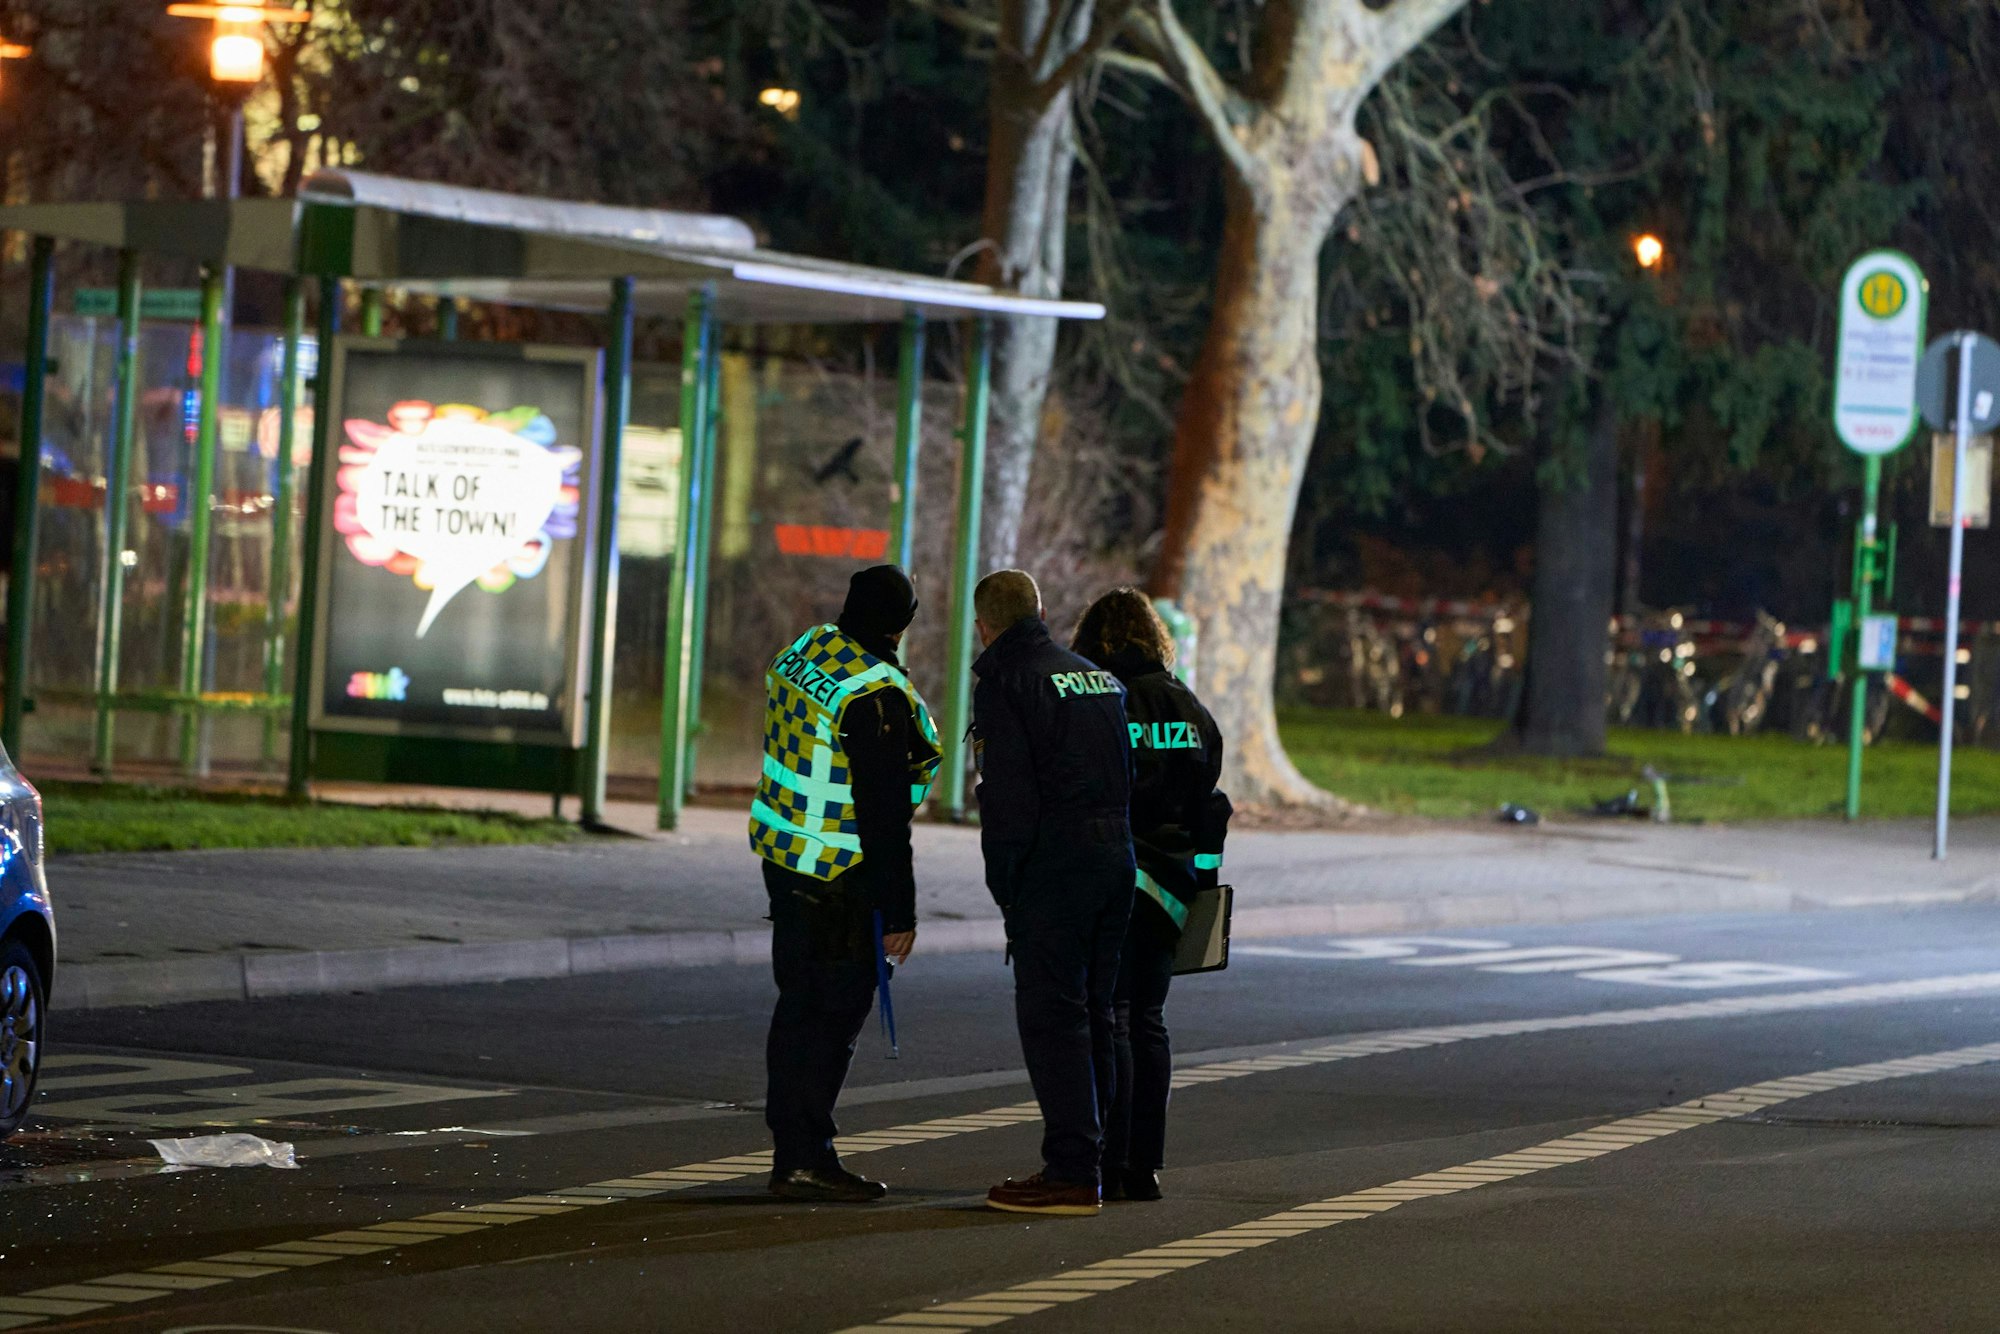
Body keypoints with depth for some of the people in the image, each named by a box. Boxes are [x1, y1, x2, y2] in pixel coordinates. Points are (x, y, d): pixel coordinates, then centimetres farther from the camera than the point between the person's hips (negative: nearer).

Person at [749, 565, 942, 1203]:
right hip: (839, 878, -9)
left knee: (801, 1002, 14)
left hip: (783, 854, 9)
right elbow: (884, 815, -21)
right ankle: (806, 1157, -1)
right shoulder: (877, 696, -22)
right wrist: (898, 913, -15)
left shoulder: (804, 650, 5)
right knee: (834, 1012, -2)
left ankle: (792, 1153, 18)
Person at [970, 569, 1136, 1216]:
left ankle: (1070, 1170, -8)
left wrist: (1005, 886, -7)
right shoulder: (1099, 677, 17)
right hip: (1116, 851, 8)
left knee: (1051, 1015, -5)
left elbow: (1009, 794, -14)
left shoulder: (1006, 682, -7)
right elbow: (1129, 774, 16)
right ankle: (1090, 1159, 18)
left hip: (1054, 862, -8)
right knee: (1091, 1012, 14)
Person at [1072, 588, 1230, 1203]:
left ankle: (1112, 1165, -7)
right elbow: (1210, 804, 12)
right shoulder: (1190, 708, 10)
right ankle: (1146, 1164, 11)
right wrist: (1201, 882, 17)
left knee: (1108, 1019, -3)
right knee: (1148, 1020, 12)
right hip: (1170, 886, 6)